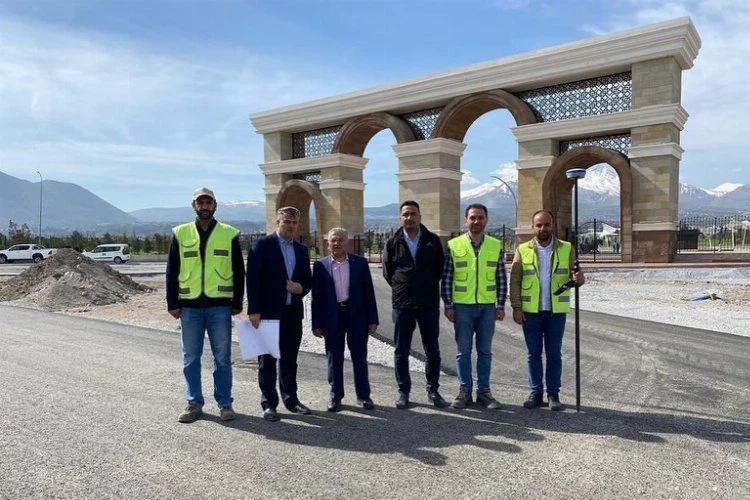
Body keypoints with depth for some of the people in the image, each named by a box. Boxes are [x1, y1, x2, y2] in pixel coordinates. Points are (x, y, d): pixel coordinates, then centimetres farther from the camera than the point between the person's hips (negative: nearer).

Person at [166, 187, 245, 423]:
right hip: (189, 306, 2)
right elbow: (172, 271, 7)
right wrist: (172, 303, 2)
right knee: (190, 358, 9)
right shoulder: (180, 234, 6)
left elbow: (238, 271, 5)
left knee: (222, 358, 5)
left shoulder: (229, 234, 3)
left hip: (220, 305, -1)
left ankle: (225, 403, 17)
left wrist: (238, 302, 2)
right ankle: (194, 403, 22)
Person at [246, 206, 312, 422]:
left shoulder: (302, 250, 13)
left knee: (290, 360, 14)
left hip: (293, 313, 5)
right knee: (267, 361, 3)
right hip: (269, 312, -5)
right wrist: (254, 310, -15)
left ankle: (291, 400, 25)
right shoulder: (262, 245, -5)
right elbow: (252, 279, -9)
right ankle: (269, 404, 12)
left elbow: (308, 279, 19)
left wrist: (301, 288, -5)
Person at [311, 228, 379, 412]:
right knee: (334, 357, 8)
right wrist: (316, 324, -2)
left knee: (359, 356, 8)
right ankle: (335, 396, 20)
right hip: (332, 317, 0)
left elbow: (369, 292, 2)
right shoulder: (320, 265, 2)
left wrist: (372, 319, -2)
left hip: (356, 315, 0)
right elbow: (316, 296, 1)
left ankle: (363, 395, 19)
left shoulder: (360, 263, 2)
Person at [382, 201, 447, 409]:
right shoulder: (392, 243, 2)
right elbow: (387, 271, 10)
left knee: (432, 351, 8)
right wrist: (401, 289, 7)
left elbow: (441, 267, 10)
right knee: (401, 351, 6)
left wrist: (429, 288, 8)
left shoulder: (433, 240, 1)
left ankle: (433, 390, 22)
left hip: (429, 304, 0)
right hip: (402, 305, 0)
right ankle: (403, 392, 17)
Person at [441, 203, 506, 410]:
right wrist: (448, 305, -4)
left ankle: (484, 391, 21)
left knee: (485, 351, 10)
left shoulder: (496, 246, 4)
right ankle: (465, 391, 17)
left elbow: (501, 278, 6)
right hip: (462, 306, -1)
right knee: (463, 351, 6)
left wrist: (501, 305, 2)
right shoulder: (453, 245, -2)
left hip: (487, 307, 2)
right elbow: (446, 279, 0)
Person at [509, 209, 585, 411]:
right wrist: (516, 307, -6)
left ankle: (553, 394, 17)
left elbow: (574, 275, 1)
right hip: (530, 311, 0)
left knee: (554, 354, 7)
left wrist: (578, 279, -23)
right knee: (533, 353, 7)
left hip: (556, 311, 0)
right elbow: (514, 281, 1)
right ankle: (536, 393, 18)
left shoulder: (566, 249, 3)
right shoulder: (523, 250, 2)